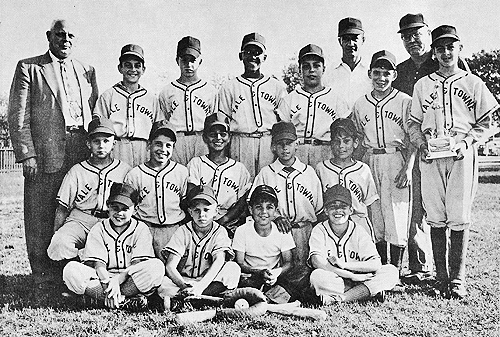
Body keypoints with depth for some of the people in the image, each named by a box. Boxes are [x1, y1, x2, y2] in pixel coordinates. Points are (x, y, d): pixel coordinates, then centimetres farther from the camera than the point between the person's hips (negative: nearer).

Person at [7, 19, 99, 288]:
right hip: (44, 155, -3)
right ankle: (44, 275, 12)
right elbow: (18, 116, -1)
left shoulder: (86, 71, 18)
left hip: (82, 155, 3)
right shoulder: (28, 68, 6)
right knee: (41, 218, 1)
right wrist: (26, 154, -10)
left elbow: (95, 114, 17)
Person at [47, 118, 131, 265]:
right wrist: (55, 234, -2)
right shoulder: (76, 172, 11)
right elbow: (62, 209, 10)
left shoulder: (125, 170, 10)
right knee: (60, 244, -31)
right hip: (80, 220, 1)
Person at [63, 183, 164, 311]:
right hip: (103, 280, 1)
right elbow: (98, 264, -5)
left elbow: (138, 264, -8)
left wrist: (117, 279, -25)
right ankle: (123, 301, -30)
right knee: (70, 269, -25)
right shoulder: (98, 229, 6)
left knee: (156, 266, -30)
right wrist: (108, 284, -25)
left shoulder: (141, 229, 3)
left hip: (130, 282, -1)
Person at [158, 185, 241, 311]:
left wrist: (200, 286, -36)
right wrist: (185, 286, -30)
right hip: (182, 280, -1)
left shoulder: (220, 232, -3)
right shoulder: (183, 232, -2)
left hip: (208, 281, 1)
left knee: (233, 268, -28)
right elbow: (170, 266, -11)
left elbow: (219, 262, -20)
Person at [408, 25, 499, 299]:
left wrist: (466, 142, -8)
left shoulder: (473, 83, 11)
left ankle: (457, 279, 3)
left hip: (462, 155, -1)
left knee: (459, 218, -4)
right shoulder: (422, 85, 15)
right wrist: (421, 145, -4)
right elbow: (413, 123, 14)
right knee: (436, 218, 1)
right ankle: (441, 277, 8)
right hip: (431, 156, 1)